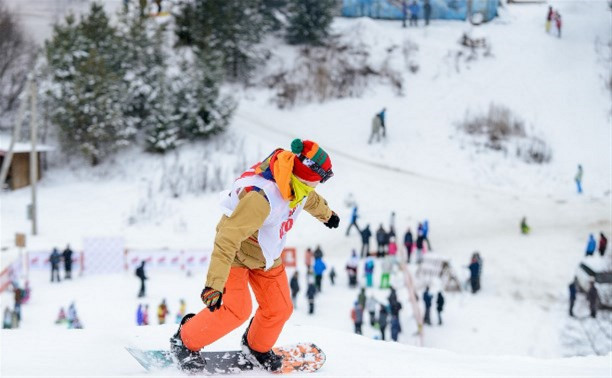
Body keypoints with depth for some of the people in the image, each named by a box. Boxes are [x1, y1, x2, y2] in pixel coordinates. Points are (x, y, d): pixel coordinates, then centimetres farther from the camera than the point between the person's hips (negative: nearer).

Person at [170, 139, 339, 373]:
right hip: (237, 252, -7)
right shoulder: (260, 197, -41)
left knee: (279, 309, 5)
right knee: (237, 309, -18)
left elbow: (310, 198, 14)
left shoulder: (293, 182, -14)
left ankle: (257, 347, 35)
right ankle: (185, 342, 3)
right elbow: (227, 239, -41)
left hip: (267, 256, 7)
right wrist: (215, 284, -45)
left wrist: (326, 214, 37)